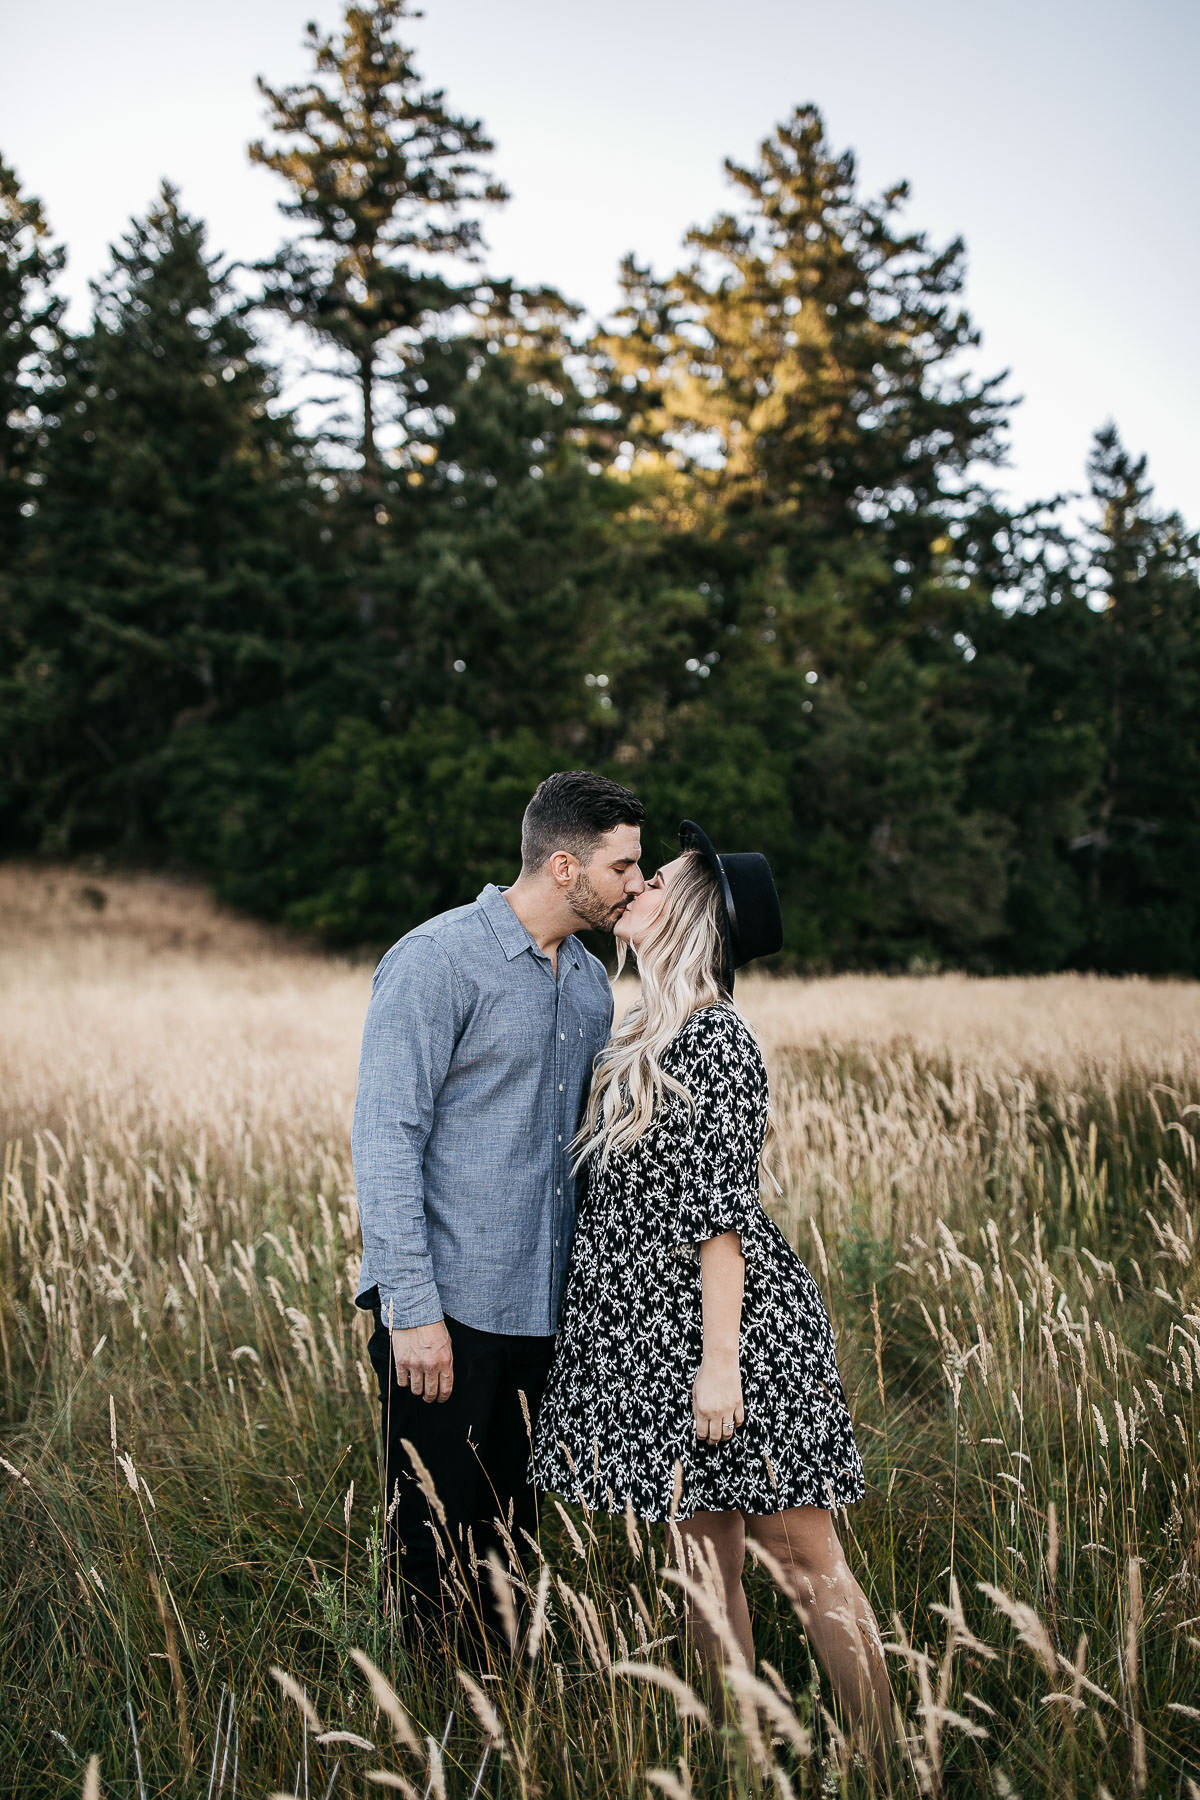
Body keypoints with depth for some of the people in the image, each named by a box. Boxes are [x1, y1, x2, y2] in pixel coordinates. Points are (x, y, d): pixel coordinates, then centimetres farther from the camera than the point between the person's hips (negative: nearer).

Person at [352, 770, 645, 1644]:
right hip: (447, 1309, -7)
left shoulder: (591, 982, 12)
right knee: (436, 1544, 1)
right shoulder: (438, 959, -11)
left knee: (511, 1536, 14)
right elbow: (386, 1136, -14)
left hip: (541, 1311, 7)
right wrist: (411, 1308, -18)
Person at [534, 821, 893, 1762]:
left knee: (804, 1562, -1)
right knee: (704, 1559, 15)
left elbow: (723, 1213, -19)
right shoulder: (643, 1035, 11)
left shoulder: (713, 1037, -16)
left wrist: (719, 1361, -20)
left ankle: (884, 1763, 11)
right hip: (659, 1331, 9)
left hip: (734, 1329, -9)